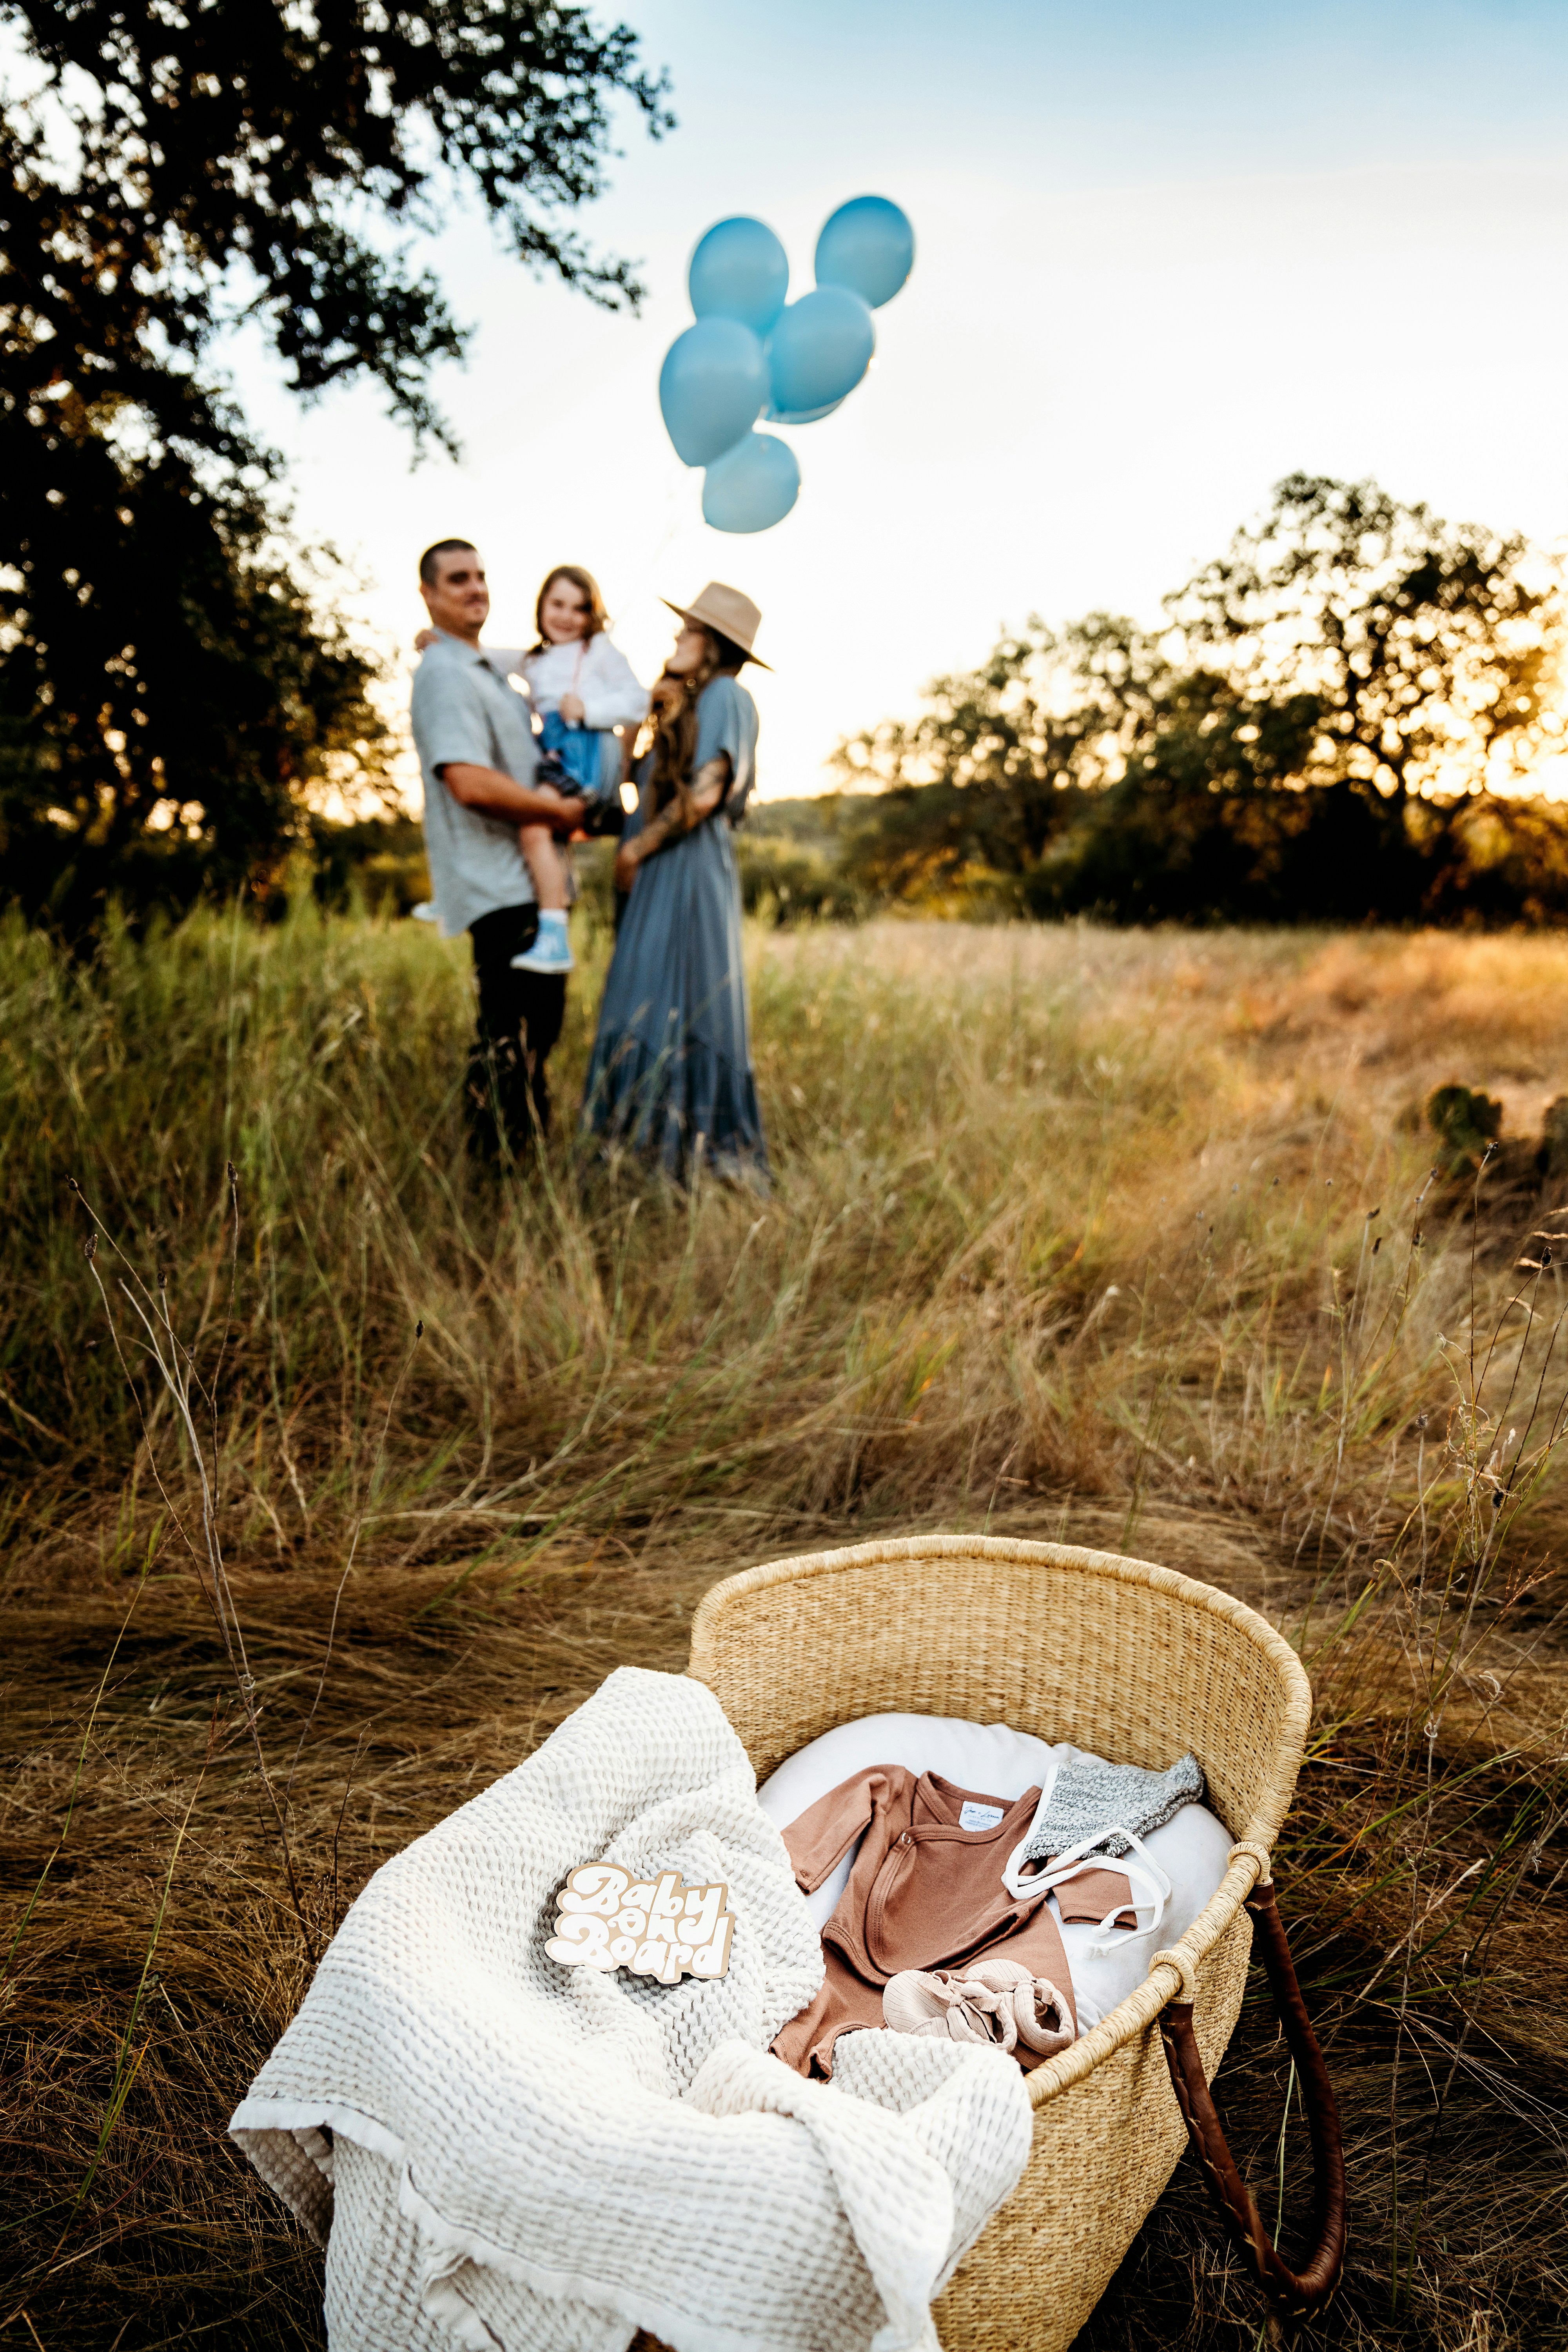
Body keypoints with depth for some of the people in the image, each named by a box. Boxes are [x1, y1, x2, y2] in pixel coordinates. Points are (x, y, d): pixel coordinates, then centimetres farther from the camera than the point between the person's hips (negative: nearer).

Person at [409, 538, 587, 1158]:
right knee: (510, 1036, -9)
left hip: (527, 881, 11)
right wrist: (559, 811, -13)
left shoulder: (484, 671, 21)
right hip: (500, 887, -11)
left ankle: (527, 1150, 23)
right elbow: (471, 783, -25)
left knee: (535, 1026, 15)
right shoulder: (444, 673, -12)